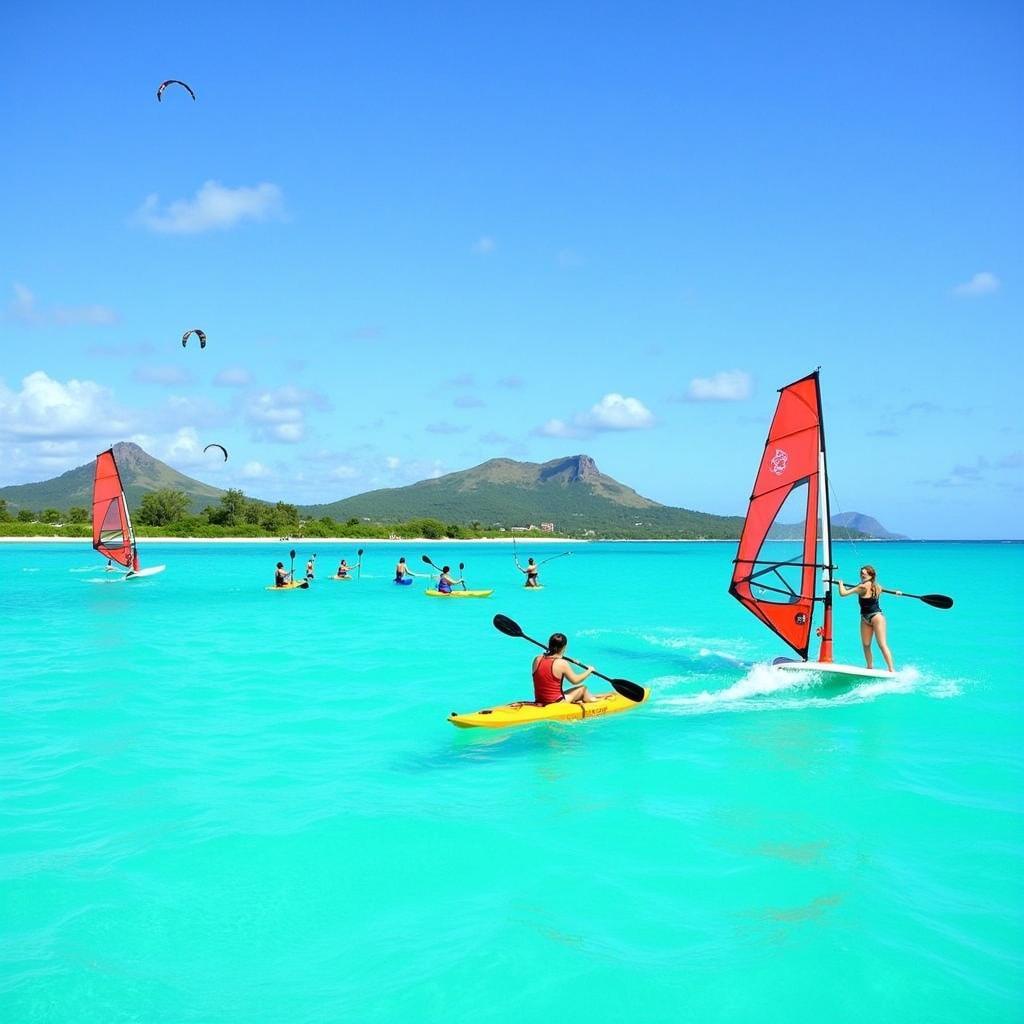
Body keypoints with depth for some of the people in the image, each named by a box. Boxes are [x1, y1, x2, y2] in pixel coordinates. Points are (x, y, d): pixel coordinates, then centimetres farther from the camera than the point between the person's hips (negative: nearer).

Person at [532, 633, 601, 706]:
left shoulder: (537, 659, -6)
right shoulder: (562, 663, -19)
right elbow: (575, 680, -5)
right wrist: (589, 670, 11)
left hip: (539, 702, 5)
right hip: (556, 703, -5)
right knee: (583, 687, 17)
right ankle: (590, 699, 45)